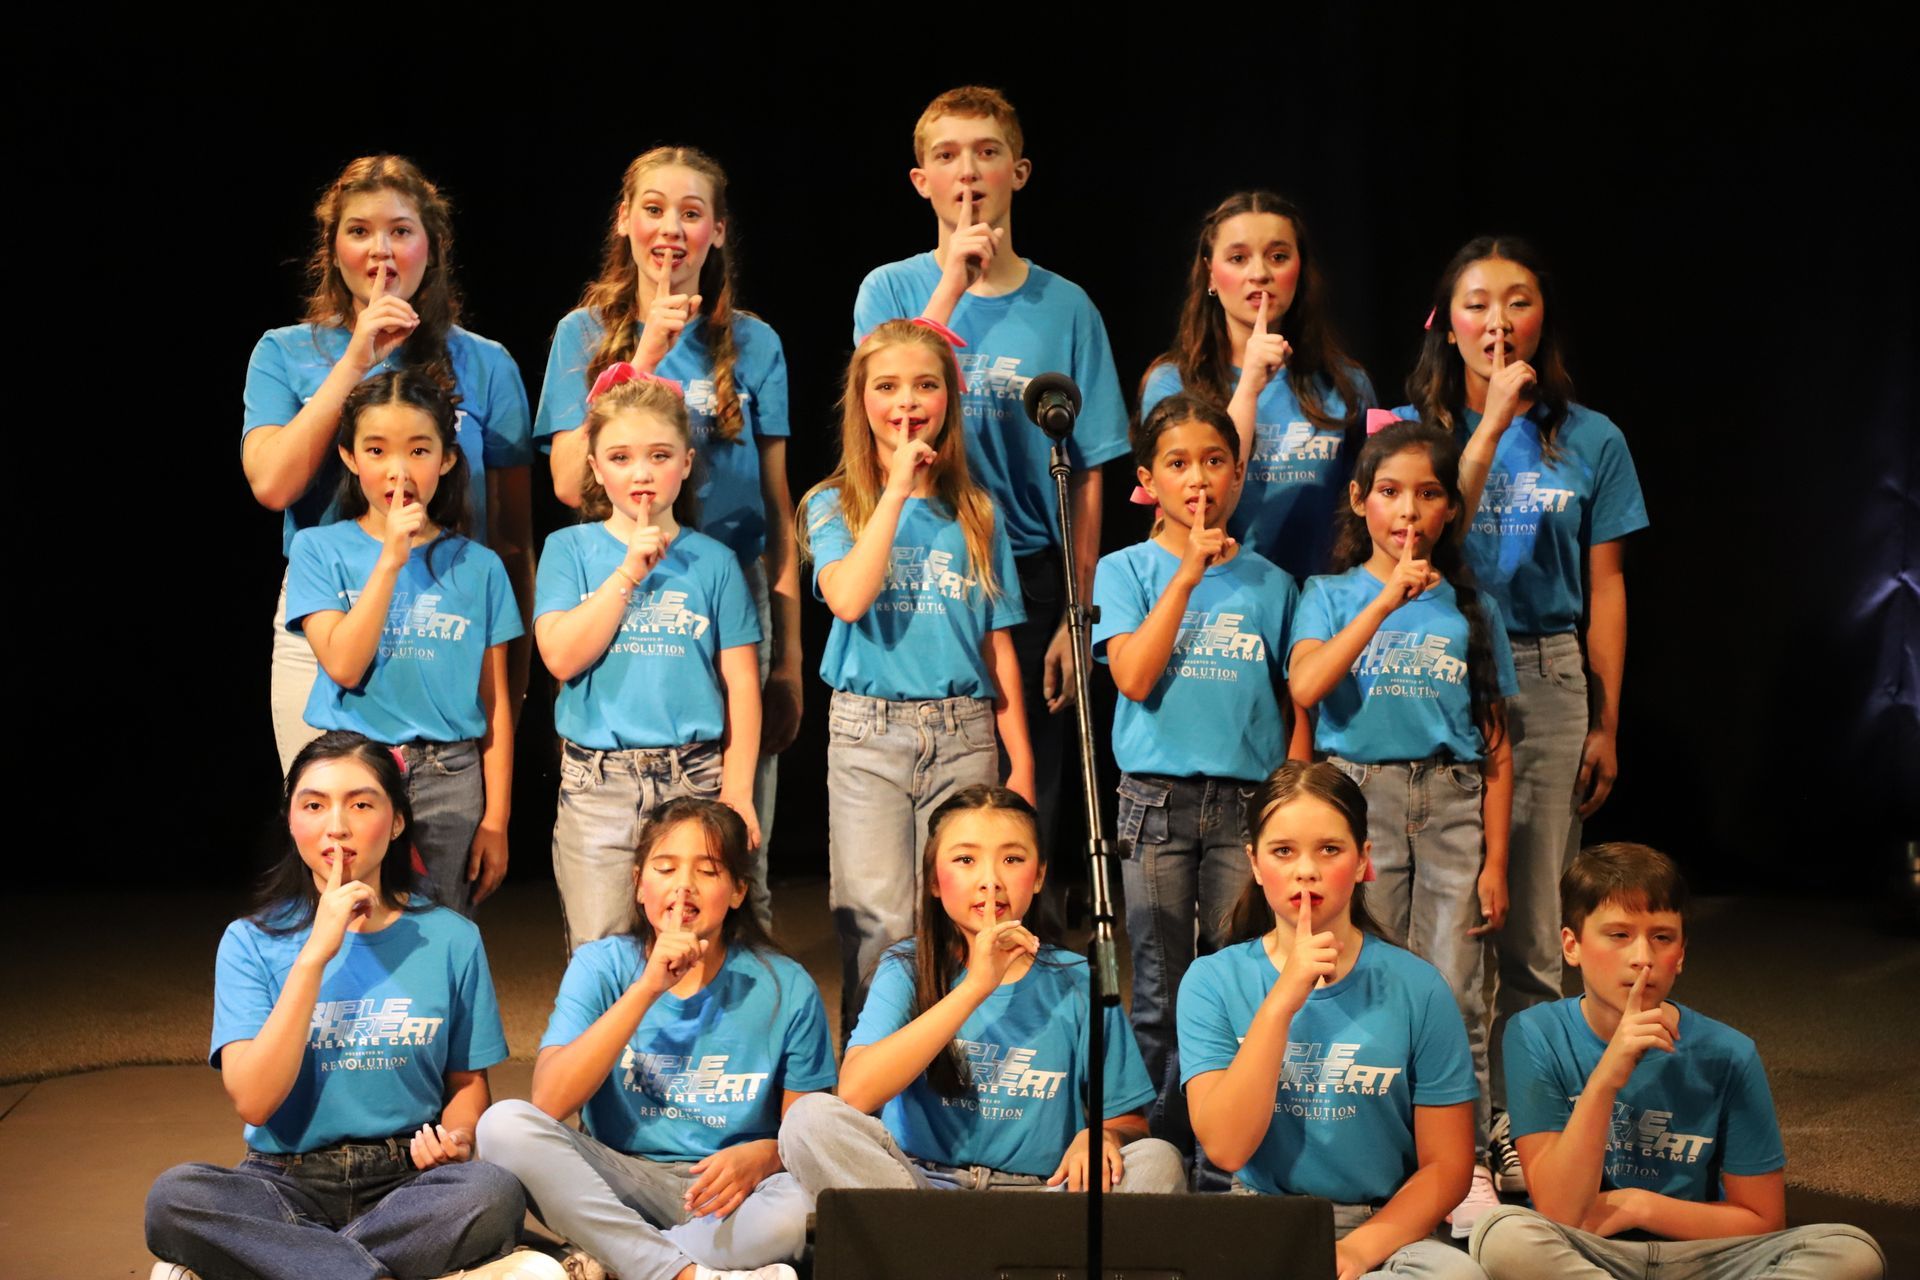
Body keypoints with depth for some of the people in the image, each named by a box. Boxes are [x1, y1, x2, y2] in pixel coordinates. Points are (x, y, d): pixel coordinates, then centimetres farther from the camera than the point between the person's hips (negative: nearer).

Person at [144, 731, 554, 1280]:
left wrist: (456, 1137, -11)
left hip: (407, 1182, 1)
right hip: (289, 1182, 0)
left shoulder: (450, 938, 3)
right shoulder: (251, 942, 1)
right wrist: (316, 955, -16)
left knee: (495, 1194, -34)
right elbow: (254, 1102, -12)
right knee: (174, 1196, -32)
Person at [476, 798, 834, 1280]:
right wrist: (647, 988, -23)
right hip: (621, 1182, 1)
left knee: (807, 1204, -34)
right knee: (505, 1123, -25)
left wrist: (764, 1155, -21)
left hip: (725, 1199, -1)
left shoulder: (787, 988, -4)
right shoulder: (601, 966, -2)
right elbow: (549, 1103, -17)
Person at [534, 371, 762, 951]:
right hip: (597, 787, 0)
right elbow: (562, 657, -9)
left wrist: (738, 792, -3)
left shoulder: (713, 560, 6)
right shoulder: (570, 549, 5)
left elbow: (741, 684, 3)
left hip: (696, 779, 0)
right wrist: (630, 570, -10)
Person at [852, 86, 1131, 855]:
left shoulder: (1065, 307, 3)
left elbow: (1086, 477, 3)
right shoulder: (892, 289, 3)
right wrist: (951, 286, -16)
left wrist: (1076, 618, -2)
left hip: (1028, 586, 1)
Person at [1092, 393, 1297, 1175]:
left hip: (1248, 803, 1)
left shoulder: (1268, 582, 9)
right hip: (1156, 801, -1)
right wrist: (1188, 574, -13)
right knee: (1160, 996, 3)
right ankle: (1162, 1148, 14)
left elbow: (1295, 705, 11)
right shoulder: (1127, 570, 4)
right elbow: (1134, 676, -11)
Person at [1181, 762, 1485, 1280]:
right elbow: (1226, 1147, -10)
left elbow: (1447, 1165, 2)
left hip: (1384, 1229, 1)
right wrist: (1283, 1001, -17)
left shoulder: (1416, 987, 1)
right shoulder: (1213, 981, 3)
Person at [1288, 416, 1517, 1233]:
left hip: (1452, 804, 1)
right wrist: (1388, 599, -17)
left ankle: (1465, 1162, 9)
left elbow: (1496, 743, 8)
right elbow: (1305, 686, -15)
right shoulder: (1333, 595, 5)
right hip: (1359, 795, -1)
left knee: (1454, 993, -1)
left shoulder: (1470, 606, 9)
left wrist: (1495, 860, 2)